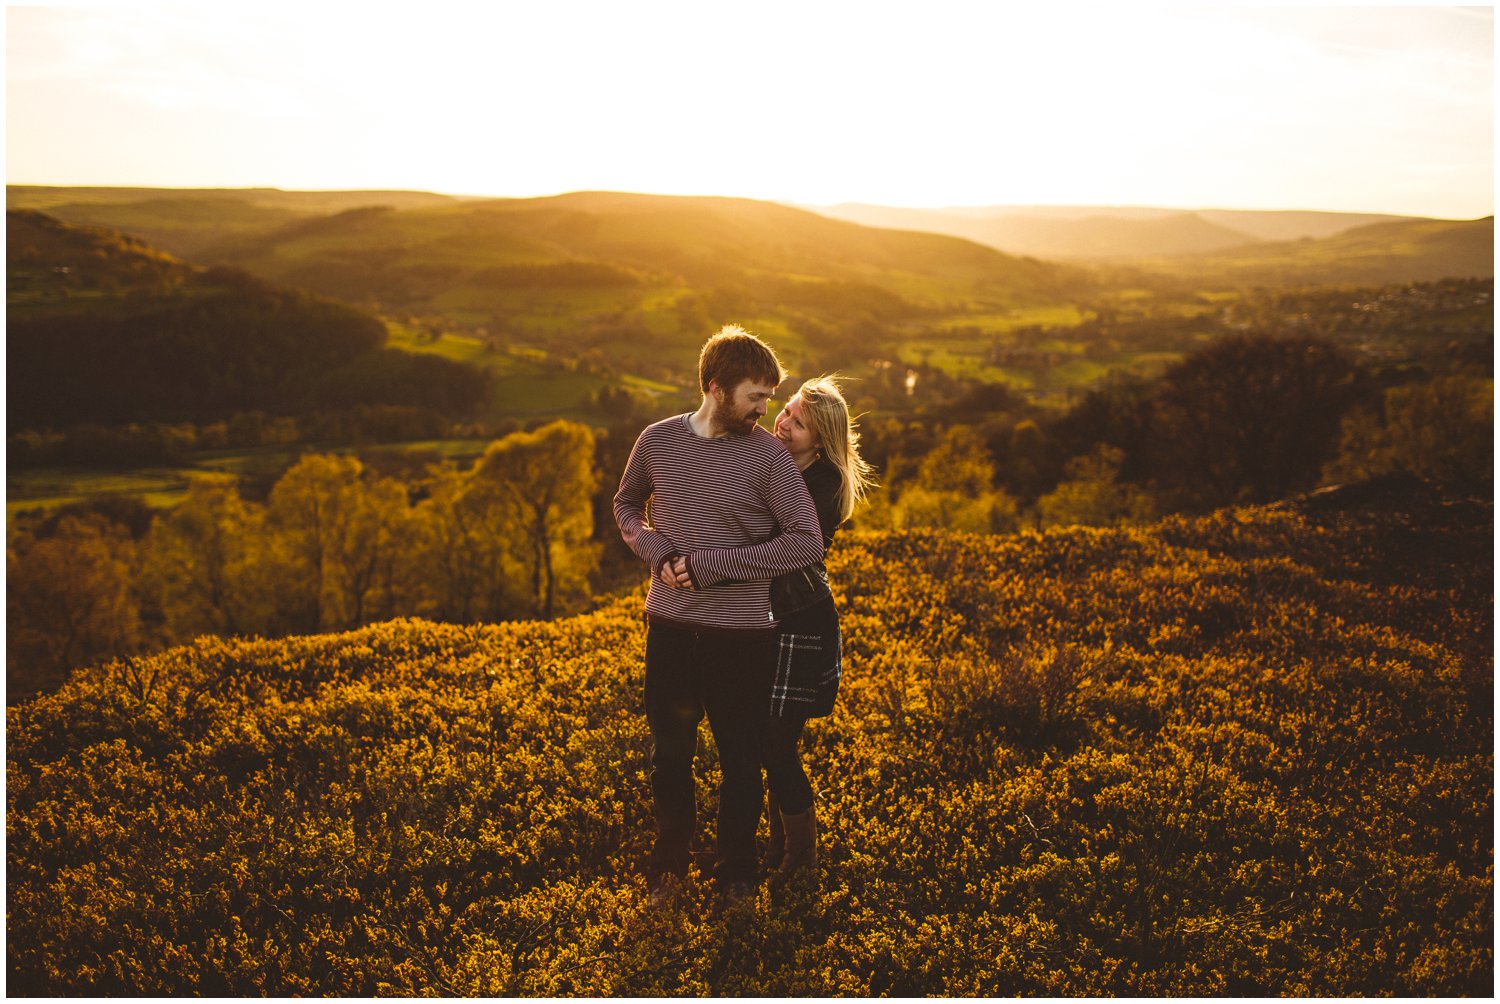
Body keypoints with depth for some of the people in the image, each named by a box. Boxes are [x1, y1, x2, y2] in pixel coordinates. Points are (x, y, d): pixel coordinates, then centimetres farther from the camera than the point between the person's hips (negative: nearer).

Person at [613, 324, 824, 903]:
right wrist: (657, 552, -6)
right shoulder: (658, 441, 0)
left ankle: (736, 871, 31)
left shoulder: (768, 454, -8)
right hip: (671, 627, 2)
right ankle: (669, 864, 35)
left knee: (741, 760, 11)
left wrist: (710, 563, -16)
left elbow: (807, 542, -14)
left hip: (742, 635, -2)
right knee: (670, 753, 15)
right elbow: (625, 505, 16)